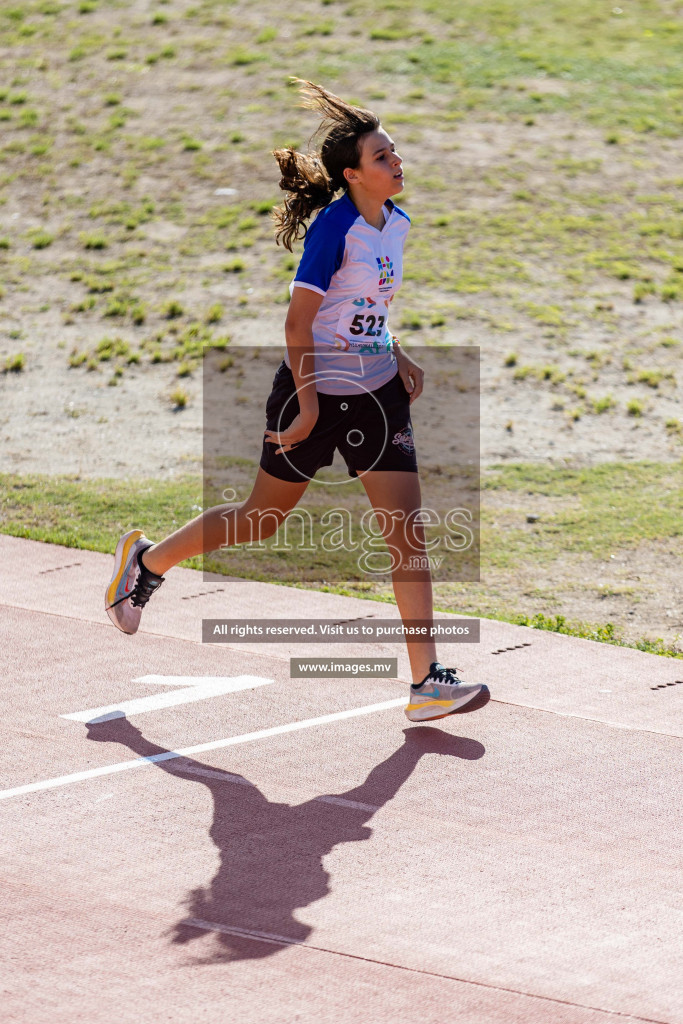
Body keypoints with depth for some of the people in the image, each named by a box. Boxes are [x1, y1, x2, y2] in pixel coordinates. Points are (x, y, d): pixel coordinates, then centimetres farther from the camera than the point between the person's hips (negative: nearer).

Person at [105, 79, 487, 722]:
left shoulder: (395, 222, 5)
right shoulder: (336, 225, -19)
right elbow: (299, 319, -19)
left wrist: (397, 358, 9)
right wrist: (306, 402, -18)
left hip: (376, 392, 6)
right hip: (316, 389, -6)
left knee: (407, 529, -4)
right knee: (264, 518, 10)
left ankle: (426, 682, -4)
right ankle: (147, 559, 36)